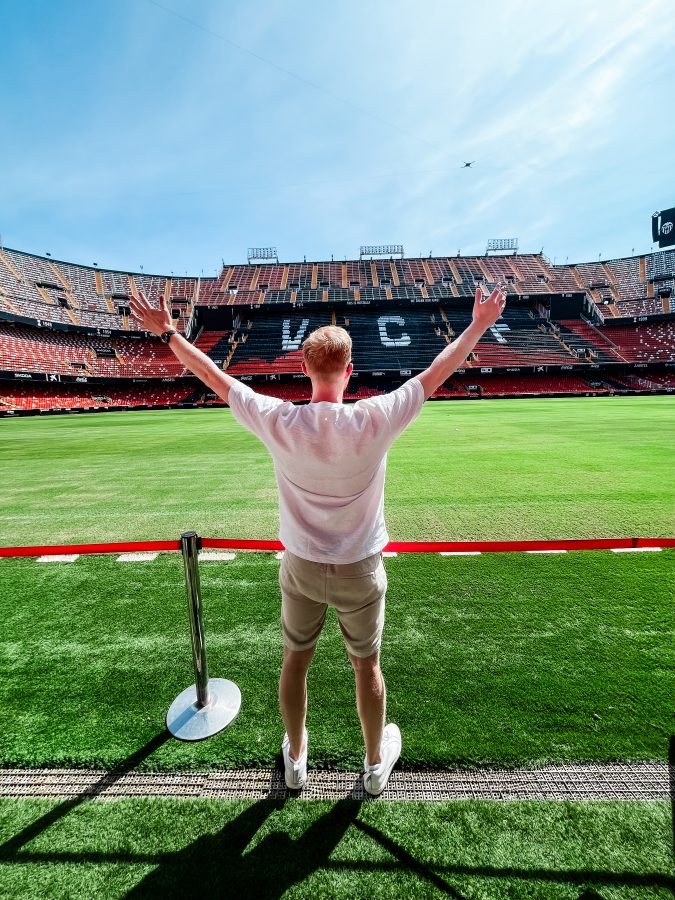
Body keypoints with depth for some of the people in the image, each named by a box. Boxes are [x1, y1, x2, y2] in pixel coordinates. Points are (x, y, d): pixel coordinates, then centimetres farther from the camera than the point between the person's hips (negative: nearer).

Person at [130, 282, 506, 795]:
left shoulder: (278, 422, -19)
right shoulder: (375, 420, -23)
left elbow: (215, 377, -7)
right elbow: (437, 373, -11)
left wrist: (168, 333, 8)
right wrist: (479, 326, 4)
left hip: (301, 566, 1)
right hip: (360, 570, 0)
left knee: (296, 661, 23)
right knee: (367, 666, 21)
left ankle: (295, 761, 48)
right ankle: (376, 763, 47)